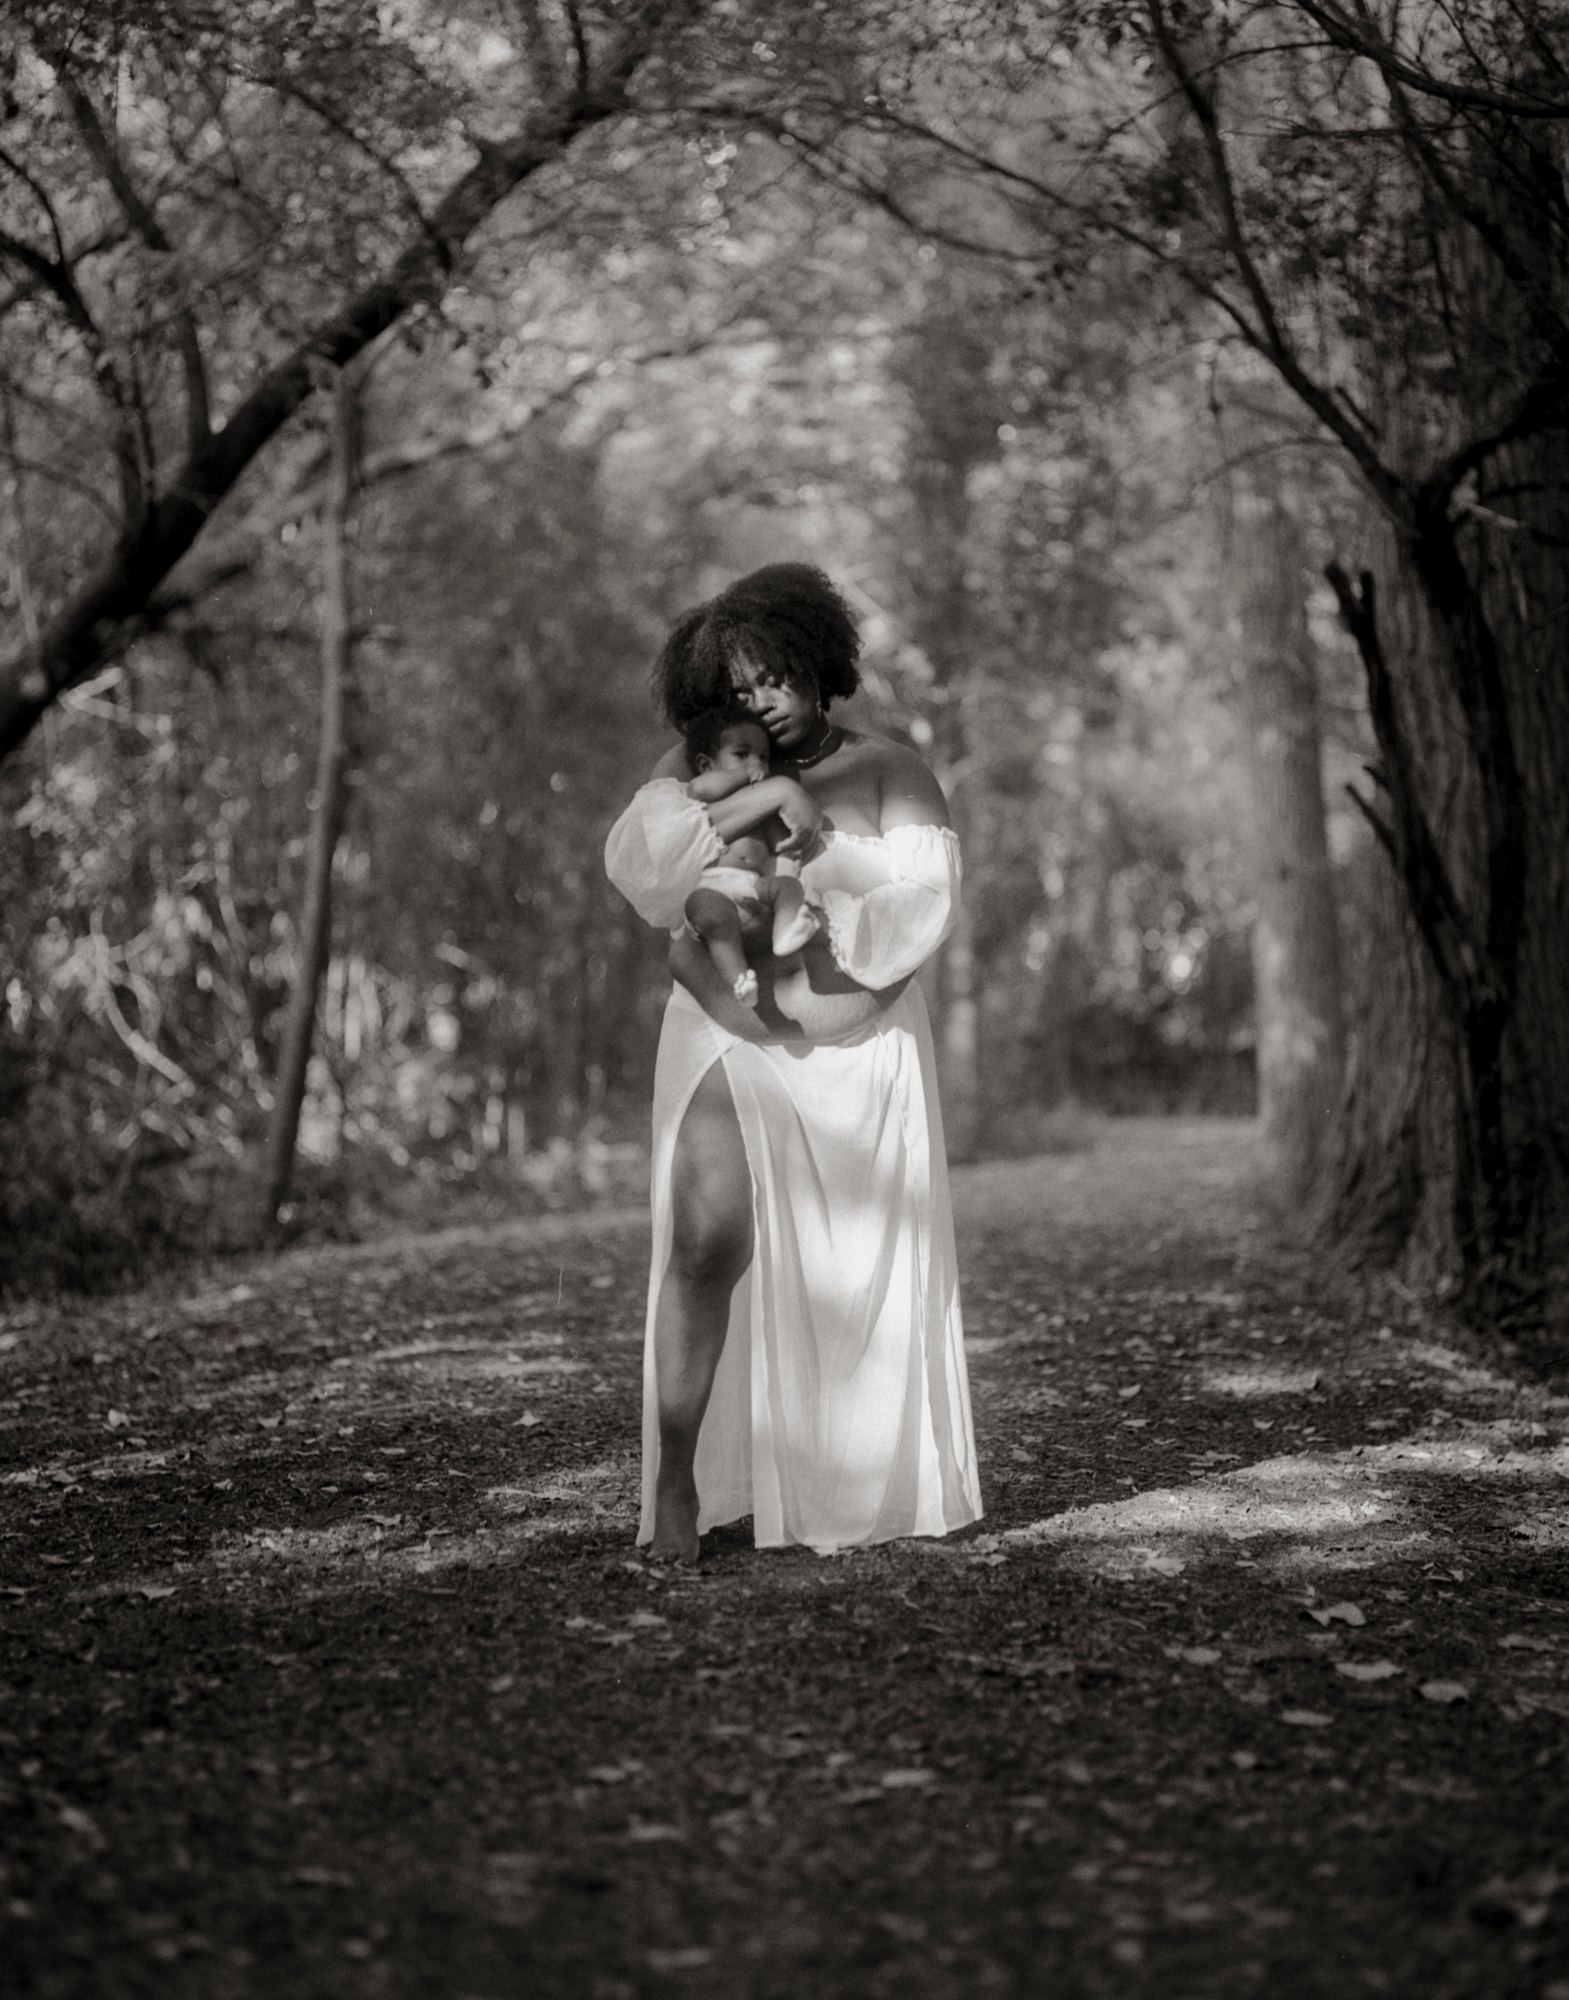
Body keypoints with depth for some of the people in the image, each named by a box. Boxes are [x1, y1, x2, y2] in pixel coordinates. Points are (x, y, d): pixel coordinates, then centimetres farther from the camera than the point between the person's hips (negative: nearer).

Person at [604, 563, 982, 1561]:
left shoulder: (889, 771, -2)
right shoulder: (701, 769, 1)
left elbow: (925, 896, -11)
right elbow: (638, 858, -16)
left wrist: (825, 848, -23)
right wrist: (761, 798, -22)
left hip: (862, 1048, 1)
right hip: (730, 1040, -1)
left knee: (868, 1268, 6)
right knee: (710, 1243, -18)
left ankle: (871, 1487, 21)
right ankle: (676, 1475, -13)